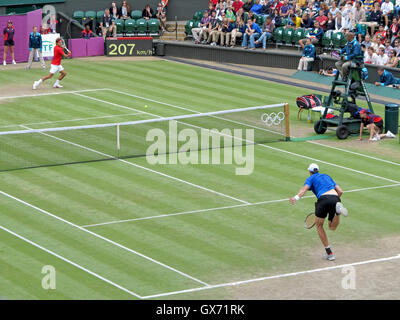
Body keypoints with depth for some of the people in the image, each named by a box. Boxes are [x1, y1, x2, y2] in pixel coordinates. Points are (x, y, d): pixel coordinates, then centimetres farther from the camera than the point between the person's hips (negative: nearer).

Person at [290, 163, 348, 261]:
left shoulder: (311, 178, 18)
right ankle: (338, 210, -17)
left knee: (319, 225, 17)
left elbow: (305, 188, -6)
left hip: (323, 198, -4)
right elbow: (340, 191, 27)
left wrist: (296, 197, -23)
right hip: (335, 197, 4)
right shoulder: (327, 176, 33)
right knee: (332, 227, 17)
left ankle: (329, 253, 12)